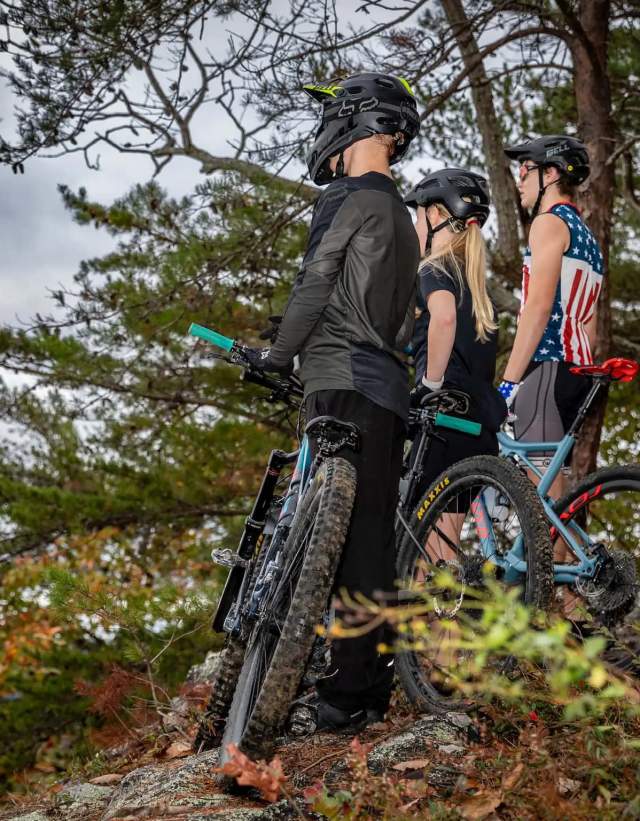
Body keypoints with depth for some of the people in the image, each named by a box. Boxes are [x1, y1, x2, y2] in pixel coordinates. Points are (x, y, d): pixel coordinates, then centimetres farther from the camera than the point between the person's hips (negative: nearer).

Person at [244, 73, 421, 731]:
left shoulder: (348, 199, -5)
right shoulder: (400, 215, 24)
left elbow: (313, 287, -9)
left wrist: (277, 355, 4)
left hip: (344, 384, -10)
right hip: (388, 387, 10)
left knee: (345, 533, -11)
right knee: (372, 534, 9)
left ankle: (349, 689, -12)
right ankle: (370, 686, 13)